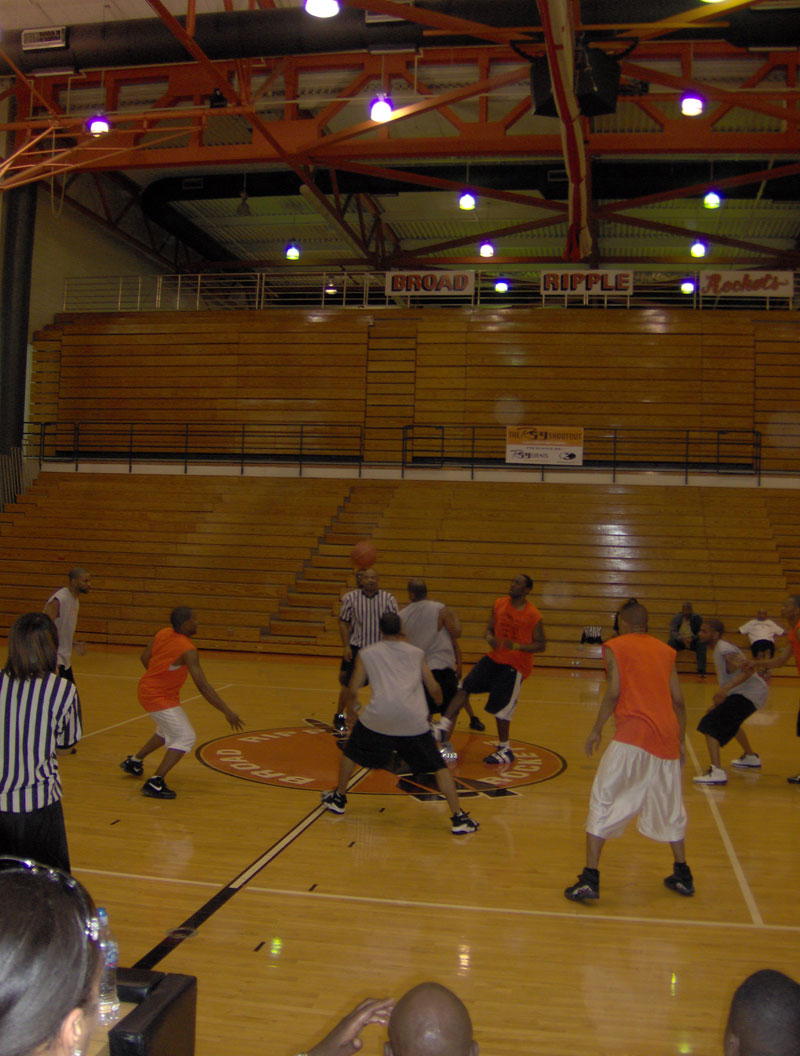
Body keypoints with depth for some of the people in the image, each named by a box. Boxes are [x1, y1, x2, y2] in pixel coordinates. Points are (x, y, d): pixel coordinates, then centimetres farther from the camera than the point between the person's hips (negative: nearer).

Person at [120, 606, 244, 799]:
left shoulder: (163, 633, -2)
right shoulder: (188, 651, -26)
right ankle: (155, 784, -15)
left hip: (147, 688, 9)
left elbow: (144, 658, 10)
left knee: (167, 731, 29)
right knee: (185, 738, -9)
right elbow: (203, 686, -28)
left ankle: (133, 762, 43)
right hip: (160, 698, -9)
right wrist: (227, 712, -26)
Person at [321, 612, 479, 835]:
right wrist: (440, 703, 40)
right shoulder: (416, 653, 19)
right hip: (414, 719, 1)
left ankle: (339, 799, 37)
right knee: (439, 767, 11)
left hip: (379, 716, 0)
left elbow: (353, 690, 11)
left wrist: (349, 709, 32)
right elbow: (434, 689, 18)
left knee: (350, 752, 26)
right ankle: (458, 818, 5)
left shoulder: (367, 653, 16)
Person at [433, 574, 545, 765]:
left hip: (515, 666, -5)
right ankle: (443, 727, -3)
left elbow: (541, 645, -10)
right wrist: (489, 637, -13)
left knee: (500, 708, -1)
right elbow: (490, 628, 12)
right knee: (464, 688, -5)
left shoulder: (533, 616, -14)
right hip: (494, 658, 6)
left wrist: (516, 646, -24)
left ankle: (505, 750, 18)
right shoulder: (499, 604, 1)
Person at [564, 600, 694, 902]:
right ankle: (682, 875, 30)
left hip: (632, 735, -5)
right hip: (666, 736, 5)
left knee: (602, 803, 1)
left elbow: (613, 693, -7)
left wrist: (596, 730, 1)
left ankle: (590, 879, -5)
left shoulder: (615, 647, 5)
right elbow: (678, 700, 12)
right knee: (669, 807, 21)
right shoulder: (665, 651, 17)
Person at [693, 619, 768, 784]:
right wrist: (718, 704, 22)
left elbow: (748, 669, -29)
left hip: (749, 694, -11)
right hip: (750, 692, 11)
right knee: (729, 721, 36)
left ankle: (717, 772, -28)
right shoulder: (718, 649, 13)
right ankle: (751, 758, 53)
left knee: (710, 724, -18)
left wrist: (726, 688, -39)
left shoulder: (724, 650, -17)